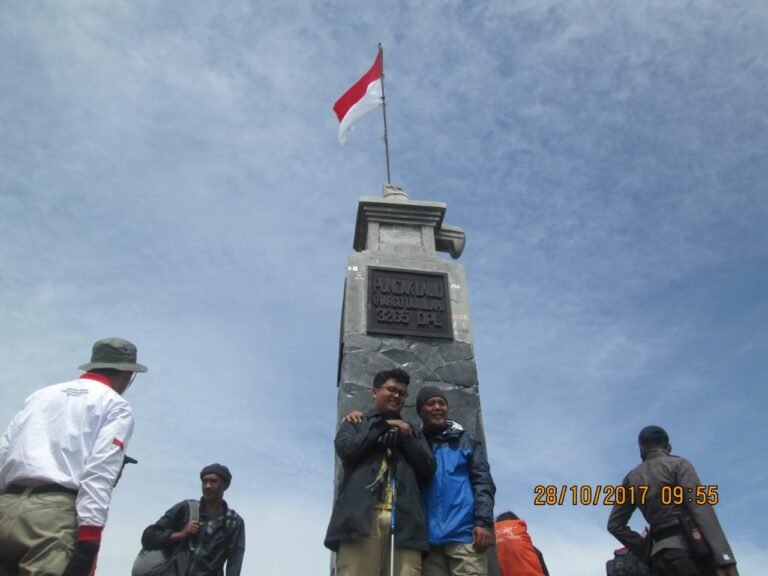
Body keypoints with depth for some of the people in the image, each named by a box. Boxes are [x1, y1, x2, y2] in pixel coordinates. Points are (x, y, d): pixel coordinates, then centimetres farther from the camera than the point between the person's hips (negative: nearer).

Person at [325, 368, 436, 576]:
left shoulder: (411, 431, 31)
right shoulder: (355, 423, 25)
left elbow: (428, 469, 17)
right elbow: (346, 449, 3)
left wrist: (406, 436, 8)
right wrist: (383, 426, 9)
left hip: (404, 521, 2)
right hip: (361, 516, -2)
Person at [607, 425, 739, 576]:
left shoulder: (631, 479, 20)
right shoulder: (678, 464, 6)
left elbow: (615, 524, 16)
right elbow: (701, 507, -10)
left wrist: (645, 550, 14)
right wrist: (725, 558, -17)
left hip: (661, 556, 5)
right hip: (689, 549, -5)